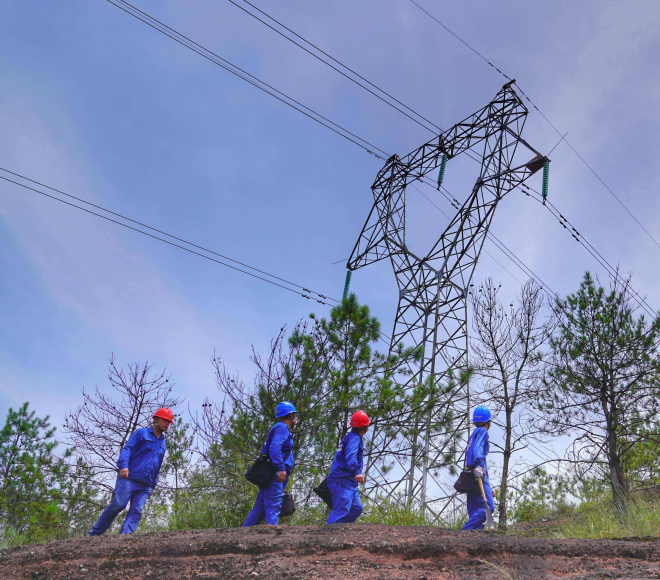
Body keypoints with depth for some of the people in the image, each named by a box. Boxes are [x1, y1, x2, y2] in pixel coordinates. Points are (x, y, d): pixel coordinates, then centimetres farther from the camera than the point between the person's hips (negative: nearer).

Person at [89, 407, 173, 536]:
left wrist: (153, 485, 24)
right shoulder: (142, 433, 6)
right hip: (129, 478, -6)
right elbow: (127, 448, -6)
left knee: (136, 511, -8)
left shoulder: (163, 443, 24)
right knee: (118, 505, -11)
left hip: (145, 485, 6)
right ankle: (95, 533, 2)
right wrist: (123, 465, -23)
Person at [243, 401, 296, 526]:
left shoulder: (279, 428, 26)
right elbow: (275, 448, -21)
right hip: (274, 474, -10)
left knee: (260, 507, 11)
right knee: (274, 505, -15)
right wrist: (281, 468, -28)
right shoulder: (282, 428, -5)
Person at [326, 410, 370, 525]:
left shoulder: (351, 437, 20)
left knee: (356, 508, 12)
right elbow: (350, 457, -31)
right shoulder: (354, 438, -12)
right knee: (342, 509, -19)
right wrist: (356, 472, -46)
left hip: (348, 482, 10)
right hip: (342, 481, -10)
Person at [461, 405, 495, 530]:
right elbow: (477, 448, -15)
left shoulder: (474, 434, 28)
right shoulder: (482, 431, 4)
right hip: (478, 475, -9)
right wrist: (479, 465, -33)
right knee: (488, 507, -16)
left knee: (474, 512, 5)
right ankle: (465, 531, -25)